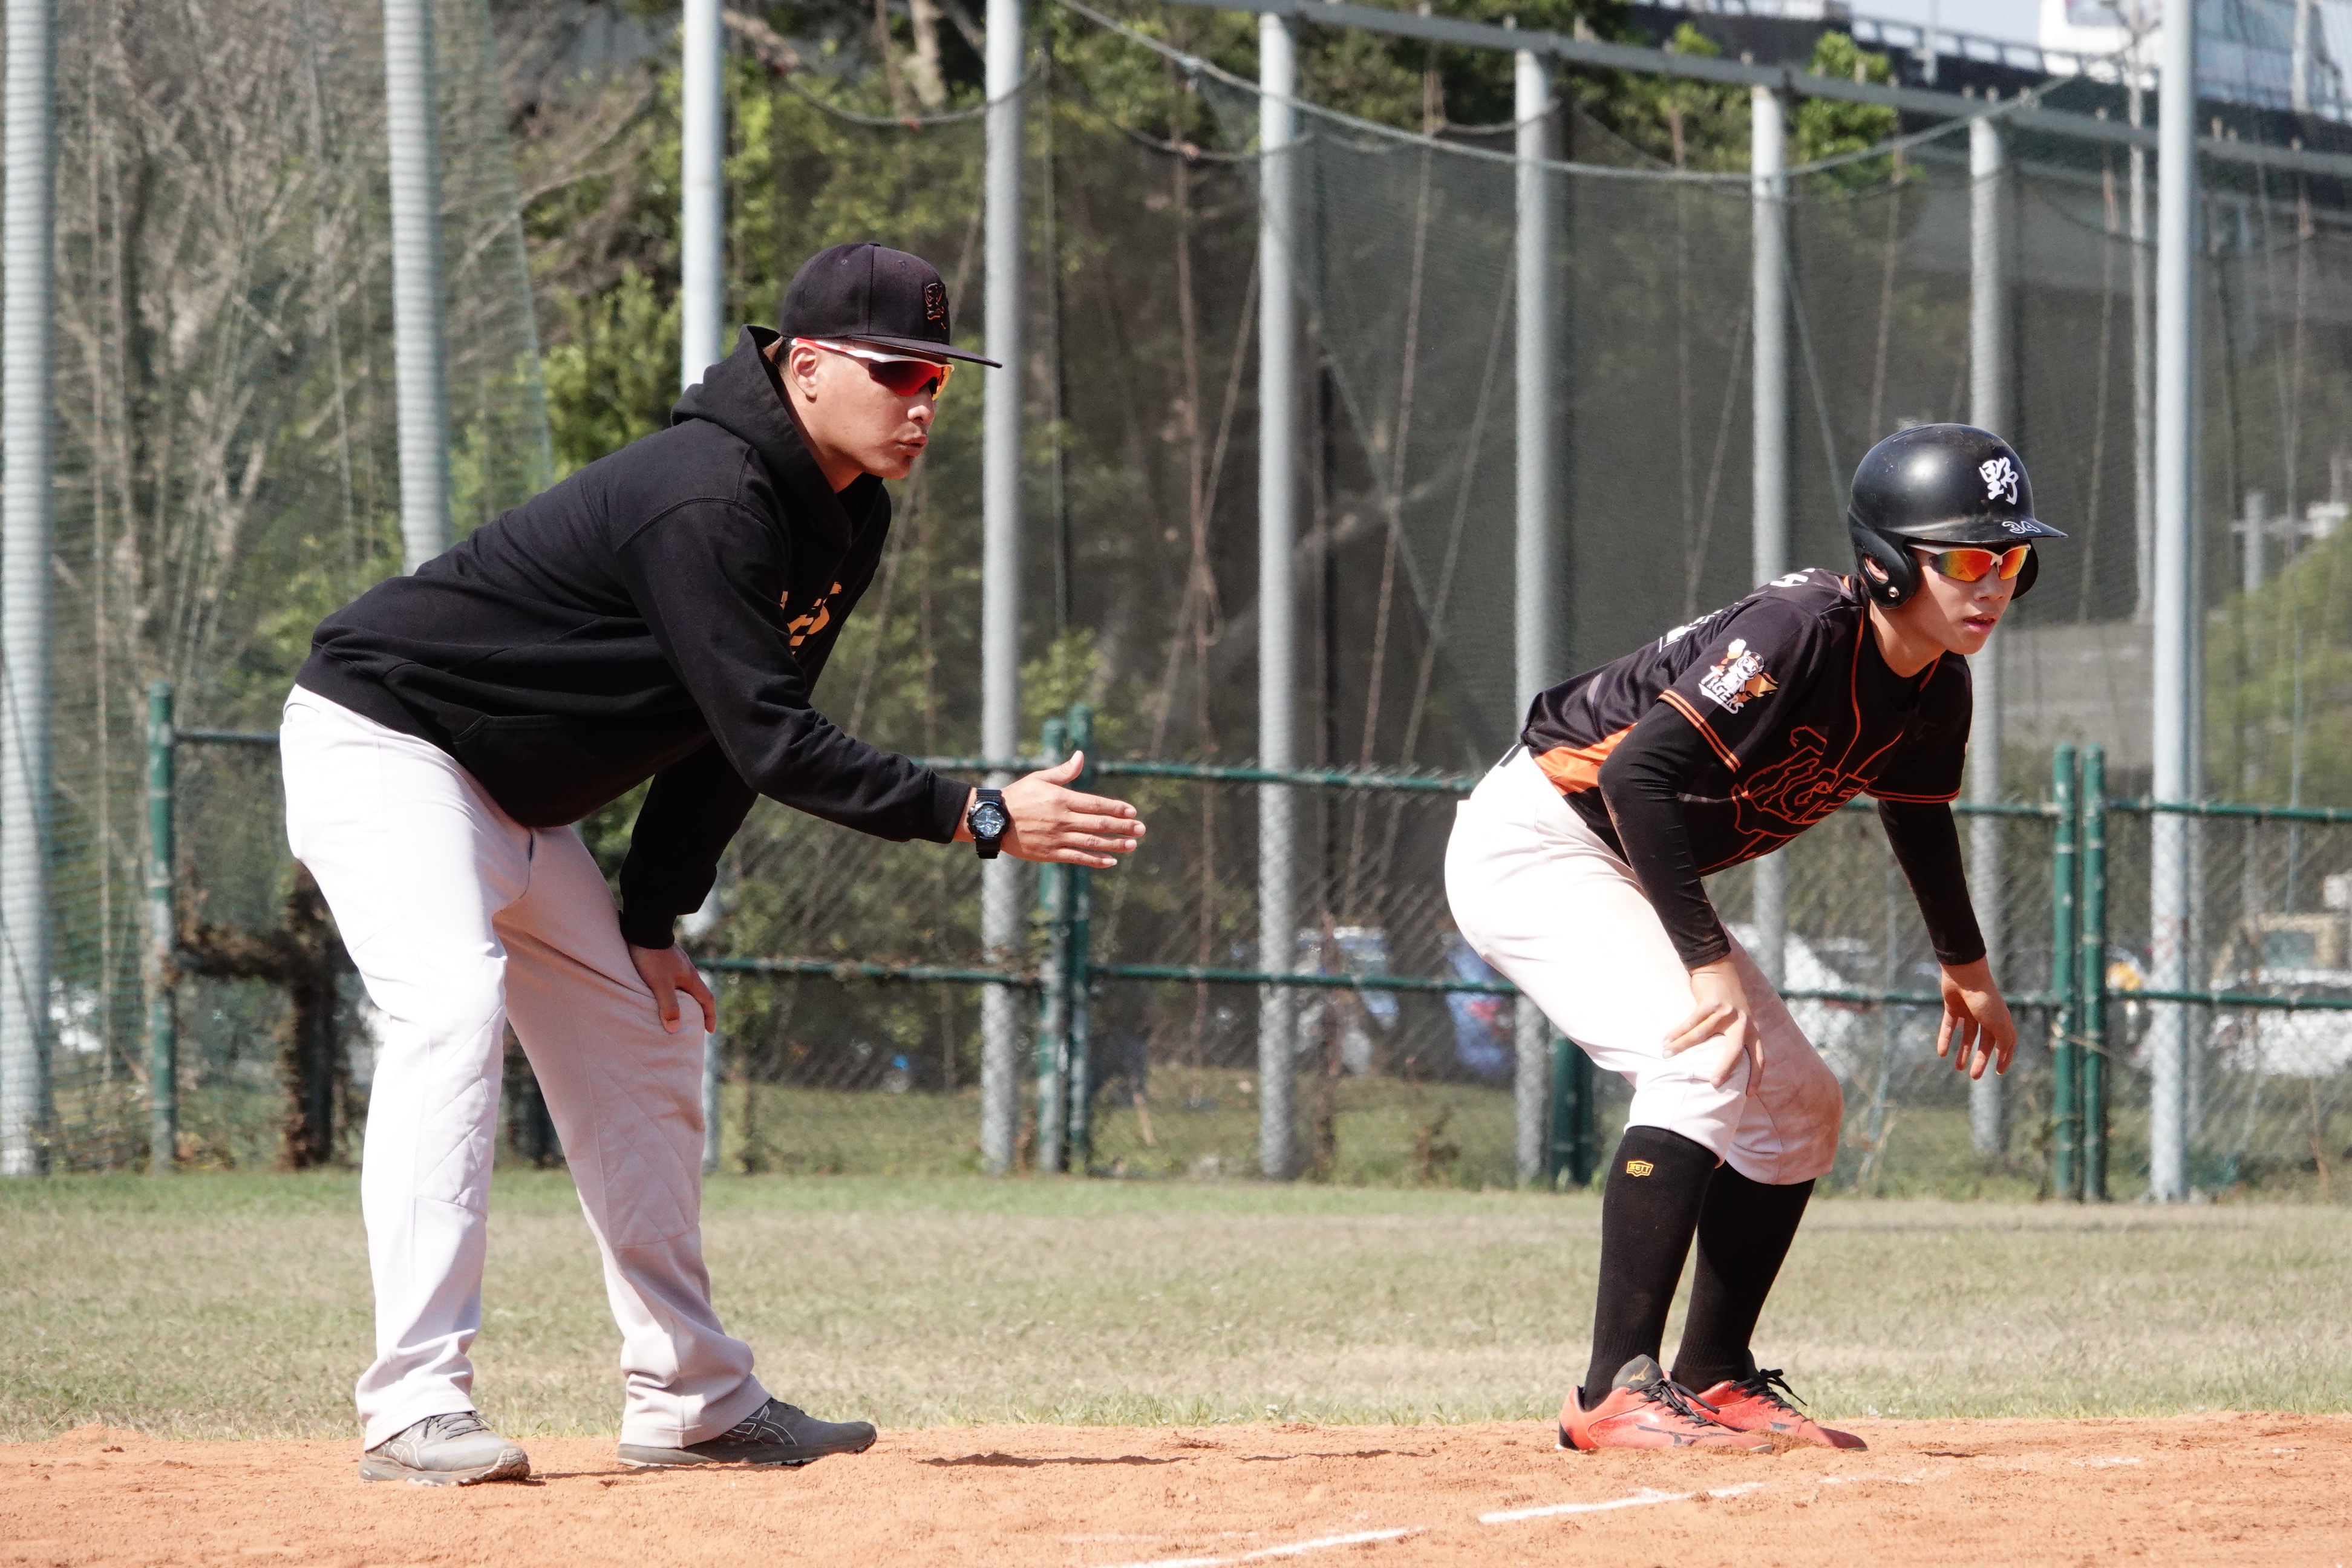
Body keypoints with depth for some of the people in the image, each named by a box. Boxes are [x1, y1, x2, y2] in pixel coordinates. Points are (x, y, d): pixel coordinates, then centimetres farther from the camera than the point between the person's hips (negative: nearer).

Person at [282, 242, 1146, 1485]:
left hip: (517, 802, 10)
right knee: (452, 1009, -28)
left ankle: (687, 1401, 20)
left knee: (643, 1050, 11)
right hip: (382, 742, -10)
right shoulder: (708, 500, -30)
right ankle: (415, 1406, -32)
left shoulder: (846, 522, 2)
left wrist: (650, 925, 5)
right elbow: (767, 743, -33)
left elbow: (730, 730, 9)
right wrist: (976, 818, -34)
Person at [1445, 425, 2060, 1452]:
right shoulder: (1802, 632, -30)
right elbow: (1638, 772, -36)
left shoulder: (1935, 690, -2)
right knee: (1707, 1058, -27)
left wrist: (1965, 968, 33)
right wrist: (1709, 960, -35)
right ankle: (1616, 1392, -28)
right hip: (1534, 841, -10)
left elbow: (1917, 814, 21)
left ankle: (1712, 1378, 23)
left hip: (1635, 871, 10)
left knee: (1797, 1107, 10)